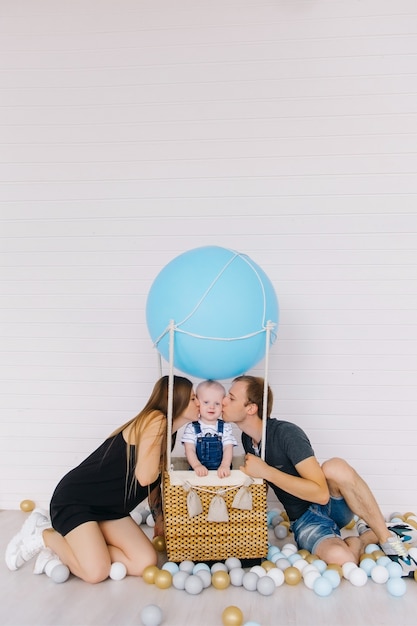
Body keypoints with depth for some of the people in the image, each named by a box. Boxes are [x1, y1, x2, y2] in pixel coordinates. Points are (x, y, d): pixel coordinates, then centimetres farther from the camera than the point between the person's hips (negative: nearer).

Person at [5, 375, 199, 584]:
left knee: (145, 563, -6)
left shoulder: (165, 433, 11)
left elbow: (153, 483, 17)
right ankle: (44, 535, 5)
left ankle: (63, 544, 5)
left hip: (110, 508, 9)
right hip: (75, 499, -9)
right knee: (96, 572, -21)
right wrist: (161, 464, -6)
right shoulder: (155, 420, -18)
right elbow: (144, 477, -25)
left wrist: (160, 519, 13)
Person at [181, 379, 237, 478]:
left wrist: (225, 466, -19)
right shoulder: (191, 428, 4)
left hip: (221, 473, 1)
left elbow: (228, 449, -1)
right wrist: (197, 465, -21)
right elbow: (189, 450, -3)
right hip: (199, 473, 0)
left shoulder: (226, 428, 7)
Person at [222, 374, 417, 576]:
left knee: (334, 467, -39)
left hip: (331, 504, -3)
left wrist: (266, 471, -29)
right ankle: (369, 536, 1)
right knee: (340, 560, -33)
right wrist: (250, 471, 1)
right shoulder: (247, 439, 2)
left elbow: (321, 493, -28)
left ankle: (387, 536, -17)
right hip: (305, 520, 4)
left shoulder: (286, 433, -20)